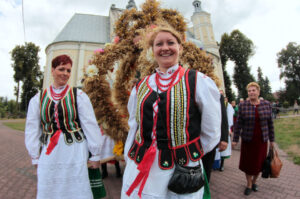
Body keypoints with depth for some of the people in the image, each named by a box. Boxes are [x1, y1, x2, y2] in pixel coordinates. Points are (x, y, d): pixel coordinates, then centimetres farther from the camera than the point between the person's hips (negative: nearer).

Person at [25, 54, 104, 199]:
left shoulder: (78, 95, -4)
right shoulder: (38, 99, 6)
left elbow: (90, 126, -5)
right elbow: (32, 130, 10)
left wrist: (95, 155, -4)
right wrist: (36, 157, 9)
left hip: (75, 156, -2)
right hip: (48, 156, 3)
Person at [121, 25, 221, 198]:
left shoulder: (199, 82, -6)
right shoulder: (141, 86, 5)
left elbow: (211, 134, -2)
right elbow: (134, 128, 11)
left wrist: (187, 154, 3)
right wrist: (130, 160, 8)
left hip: (181, 174, -3)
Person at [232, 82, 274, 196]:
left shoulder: (266, 104, -1)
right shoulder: (243, 105, -7)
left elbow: (270, 123, 5)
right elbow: (238, 124, -6)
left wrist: (272, 139, 7)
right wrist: (235, 139, -6)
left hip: (262, 140, 2)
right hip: (247, 140, -1)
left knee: (259, 162, 12)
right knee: (247, 162, 7)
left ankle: (254, 182, 37)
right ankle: (249, 184, 28)